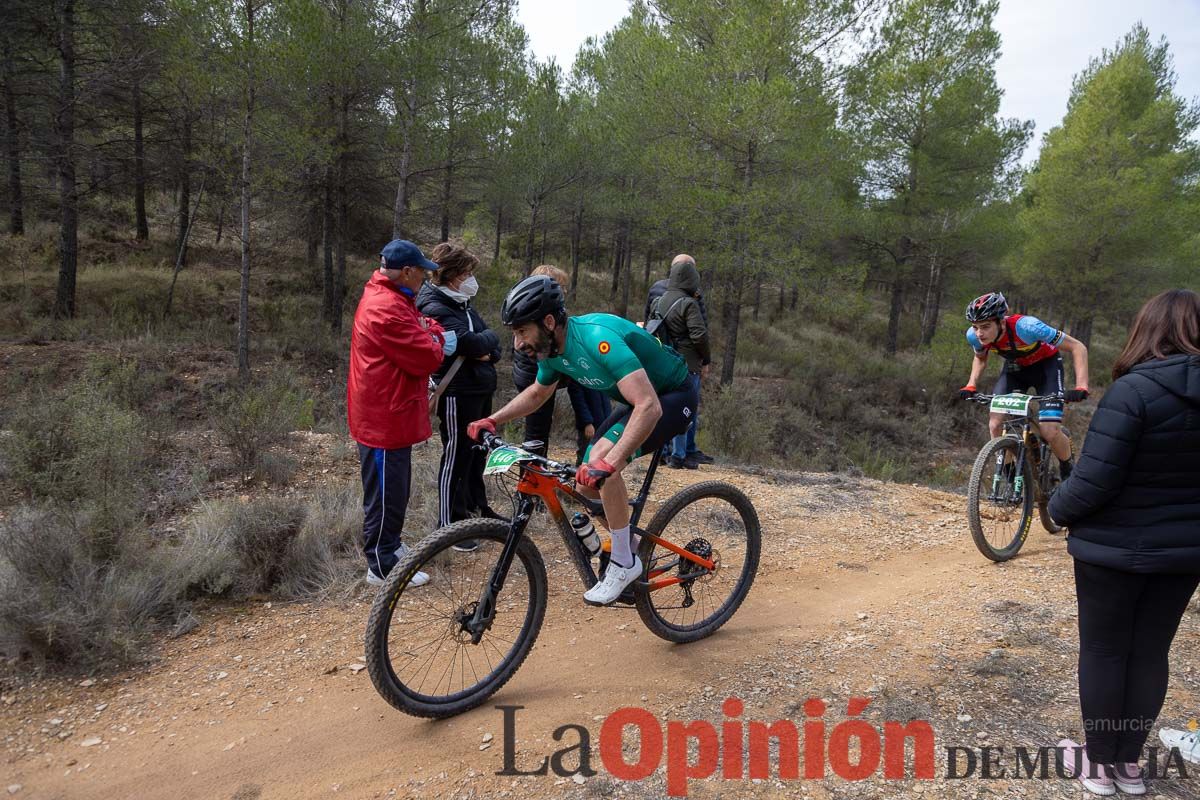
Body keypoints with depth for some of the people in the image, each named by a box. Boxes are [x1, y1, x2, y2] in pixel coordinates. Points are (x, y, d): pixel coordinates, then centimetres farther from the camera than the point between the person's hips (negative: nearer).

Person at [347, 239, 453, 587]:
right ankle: (383, 566, 10)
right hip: (385, 417, -11)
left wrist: (436, 332, -4)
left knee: (393, 488, 22)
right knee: (387, 491, -1)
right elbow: (425, 358, -23)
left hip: (390, 413, 11)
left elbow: (421, 326, 17)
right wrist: (440, 342, -3)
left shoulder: (389, 299, 12)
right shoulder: (387, 310, -24)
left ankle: (389, 544, 37)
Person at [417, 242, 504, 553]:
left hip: (480, 388, 9)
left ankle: (477, 508, 34)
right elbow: (471, 343, -28)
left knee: (476, 452, 18)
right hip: (457, 393, -9)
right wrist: (488, 336, -7)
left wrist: (487, 352, -11)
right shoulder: (434, 308, -16)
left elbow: (493, 345, 11)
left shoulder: (462, 303, 12)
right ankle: (449, 524, 11)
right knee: (456, 457, 0)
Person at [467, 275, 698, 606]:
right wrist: (492, 420, 6)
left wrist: (609, 463, -50)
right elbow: (537, 392, 17)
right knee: (587, 483, 0)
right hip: (637, 398, 9)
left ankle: (624, 562, -13)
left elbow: (649, 407, -42)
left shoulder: (597, 338, -34)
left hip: (674, 395, -9)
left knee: (600, 459, -28)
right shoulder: (553, 349, -6)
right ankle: (630, 543, 24)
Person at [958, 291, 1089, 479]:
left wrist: (1081, 386, -39)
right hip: (1014, 367, 4)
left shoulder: (1025, 327, -38)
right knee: (995, 425, -15)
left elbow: (1077, 347, -29)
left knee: (1049, 432, -18)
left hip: (1045, 366, -4)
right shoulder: (974, 336, -24)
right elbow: (980, 358, 3)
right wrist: (971, 385, -13)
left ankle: (1068, 469, 13)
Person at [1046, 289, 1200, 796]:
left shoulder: (1134, 390, -21)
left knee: (1103, 652, 10)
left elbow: (1093, 480, -23)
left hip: (1116, 548, -5)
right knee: (1150, 652, 16)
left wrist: (1056, 510, -4)